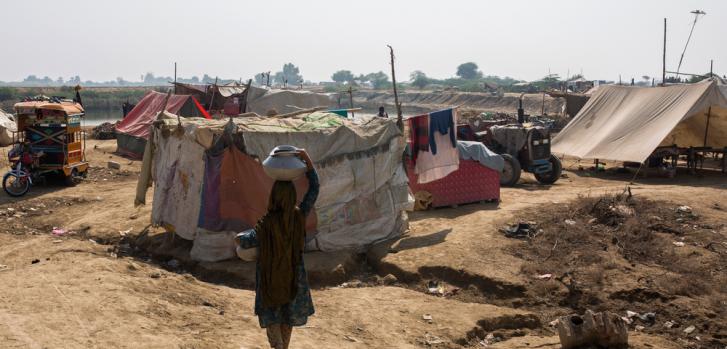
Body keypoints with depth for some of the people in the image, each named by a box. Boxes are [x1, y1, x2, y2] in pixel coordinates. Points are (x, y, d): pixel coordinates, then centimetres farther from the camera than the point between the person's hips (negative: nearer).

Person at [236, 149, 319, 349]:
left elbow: (245, 242, -15)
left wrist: (240, 236, 9)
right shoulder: (299, 216, -15)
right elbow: (314, 189, -6)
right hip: (293, 275, 3)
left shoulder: (266, 224, -25)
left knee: (271, 317, 11)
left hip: (270, 276, -3)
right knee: (288, 317, 20)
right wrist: (307, 160, -10)